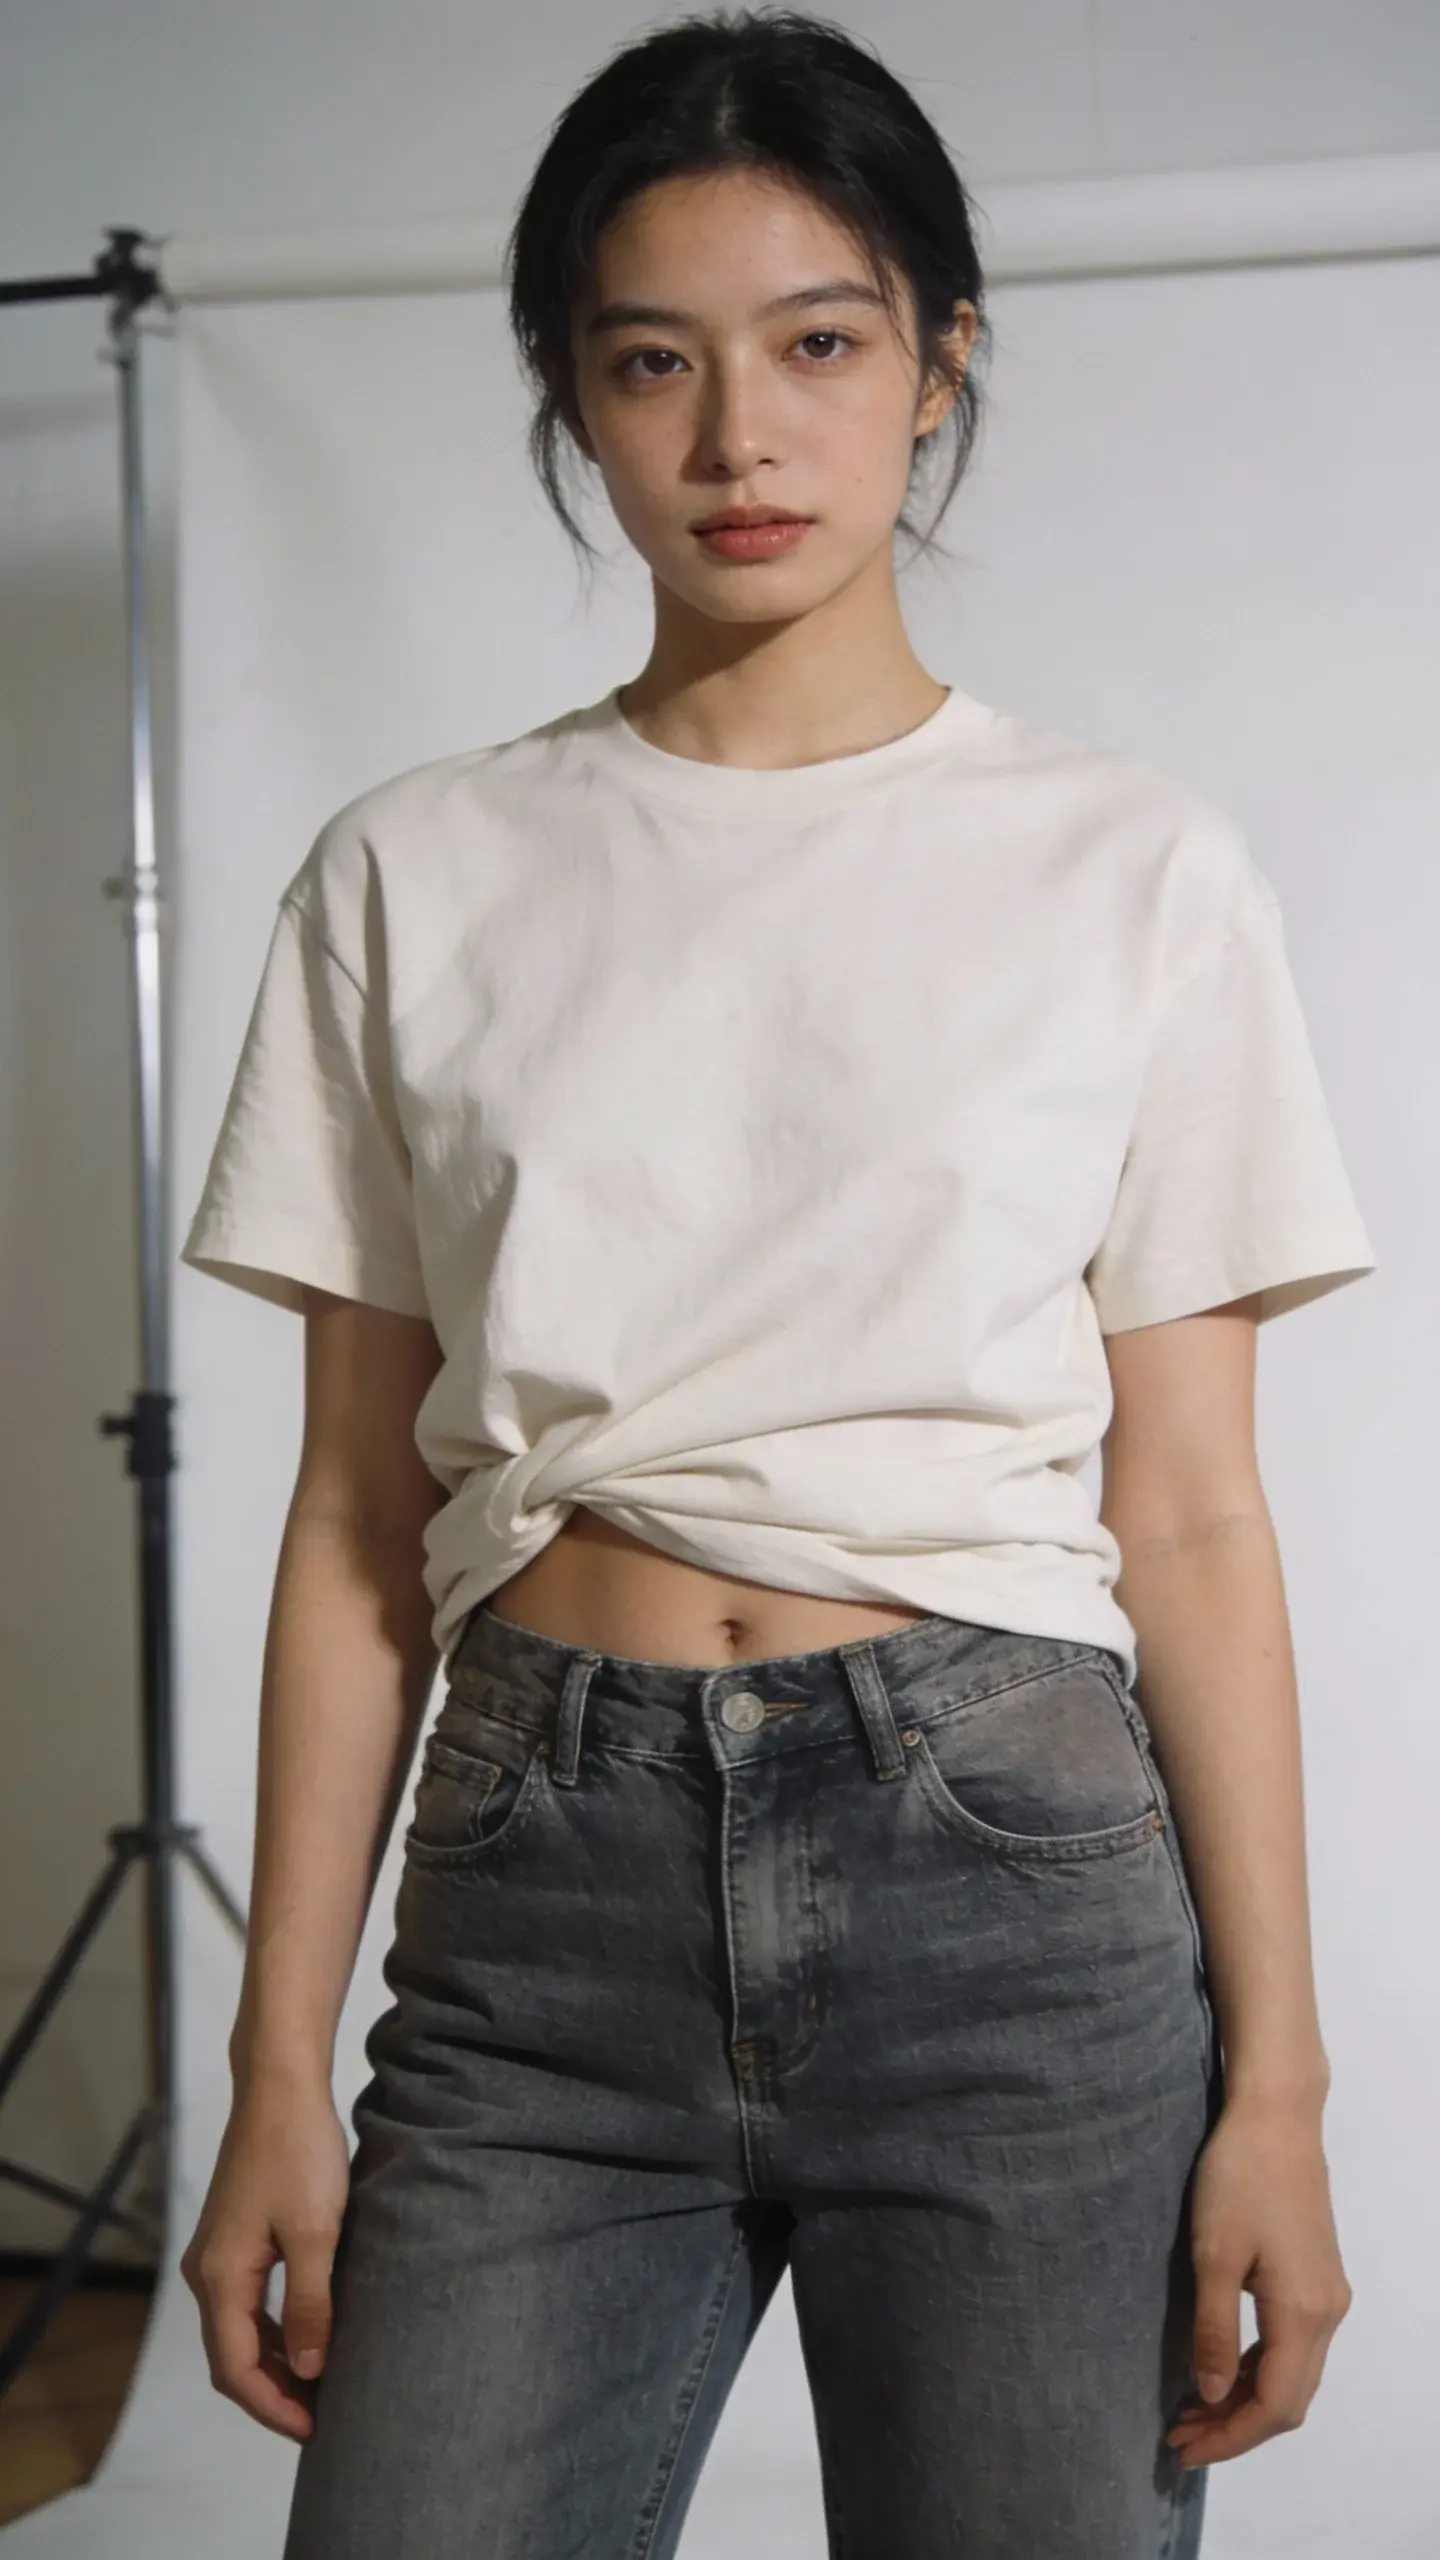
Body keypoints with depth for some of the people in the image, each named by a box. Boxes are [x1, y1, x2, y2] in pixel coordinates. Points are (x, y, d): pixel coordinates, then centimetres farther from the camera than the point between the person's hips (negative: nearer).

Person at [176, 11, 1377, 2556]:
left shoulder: (1134, 869, 2)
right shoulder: (413, 877, 5)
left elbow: (1190, 1516, 1)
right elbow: (359, 1513, 6)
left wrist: (1274, 2078, -2)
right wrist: (281, 2063, 4)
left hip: (1010, 1865, -1)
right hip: (541, 1871, 1)